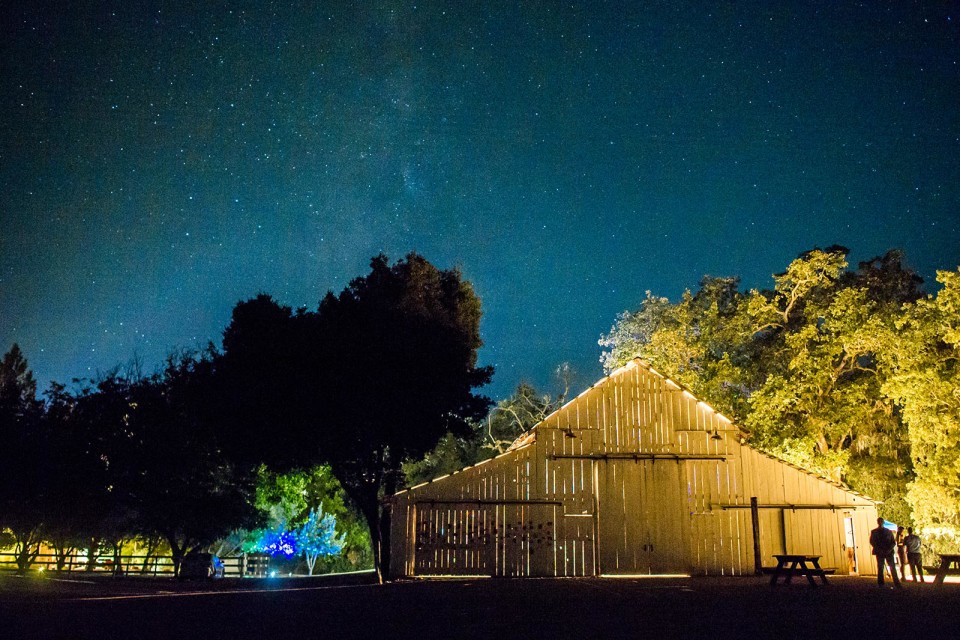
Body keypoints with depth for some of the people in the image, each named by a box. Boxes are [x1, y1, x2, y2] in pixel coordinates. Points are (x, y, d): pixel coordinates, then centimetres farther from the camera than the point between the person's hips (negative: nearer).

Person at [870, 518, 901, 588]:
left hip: (889, 552, 0)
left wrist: (890, 549, -8)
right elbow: (872, 542, 6)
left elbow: (893, 542, 10)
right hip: (880, 553, 0)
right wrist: (878, 549, -8)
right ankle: (880, 584, 2)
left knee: (893, 568, -6)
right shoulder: (874, 532, 9)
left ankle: (897, 584, -4)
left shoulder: (889, 531, 11)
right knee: (880, 568, -1)